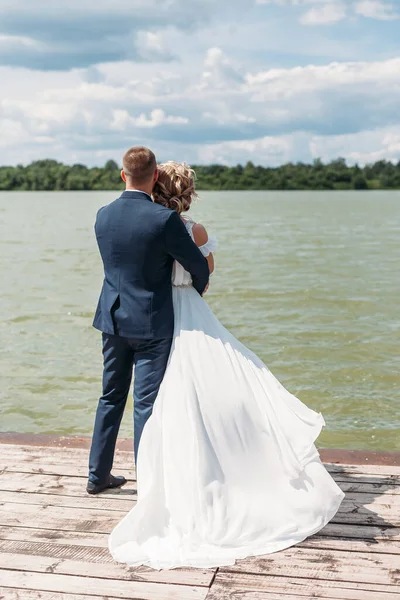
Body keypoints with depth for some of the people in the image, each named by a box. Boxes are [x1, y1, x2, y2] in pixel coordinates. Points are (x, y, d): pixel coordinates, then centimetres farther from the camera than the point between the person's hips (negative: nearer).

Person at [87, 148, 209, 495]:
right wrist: (199, 288, 15)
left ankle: (98, 475, 28)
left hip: (113, 319, 5)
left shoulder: (103, 216, 0)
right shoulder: (164, 219, -18)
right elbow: (199, 265, -9)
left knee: (111, 396, 17)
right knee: (147, 403, 2)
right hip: (151, 323, -5)